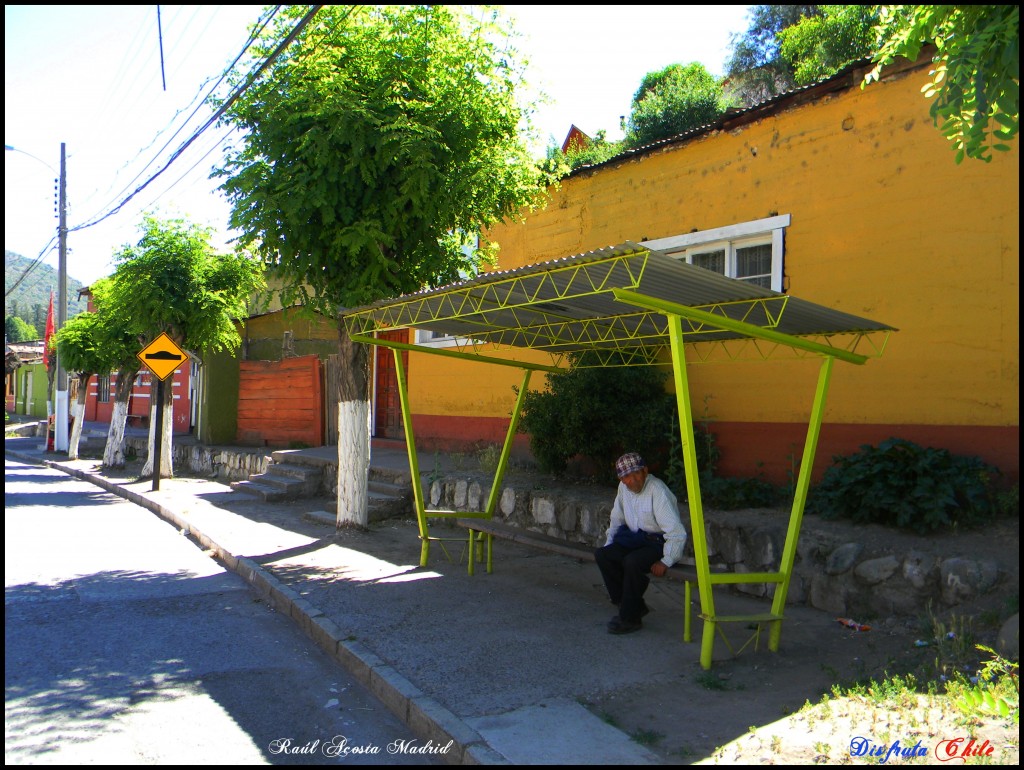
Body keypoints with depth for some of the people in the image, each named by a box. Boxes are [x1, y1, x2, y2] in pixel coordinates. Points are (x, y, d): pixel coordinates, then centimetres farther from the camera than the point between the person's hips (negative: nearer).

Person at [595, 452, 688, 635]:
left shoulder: (658, 491, -23)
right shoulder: (623, 488, 1)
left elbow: (677, 533, -24)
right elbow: (617, 520, 17)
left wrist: (666, 562, -24)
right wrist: (608, 544, 6)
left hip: (659, 542, -8)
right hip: (635, 539, 8)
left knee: (632, 562, -33)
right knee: (602, 555, -12)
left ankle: (630, 618, -14)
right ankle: (634, 605, 1)